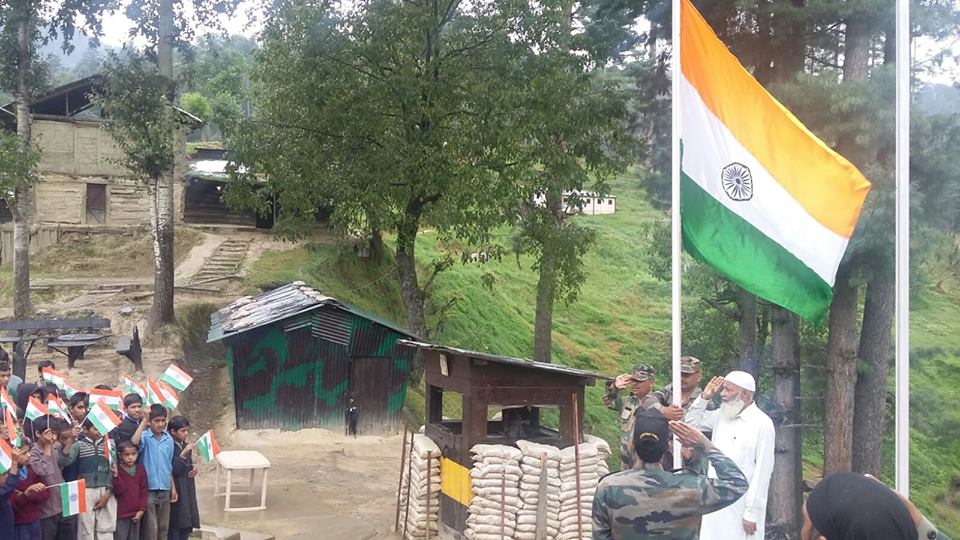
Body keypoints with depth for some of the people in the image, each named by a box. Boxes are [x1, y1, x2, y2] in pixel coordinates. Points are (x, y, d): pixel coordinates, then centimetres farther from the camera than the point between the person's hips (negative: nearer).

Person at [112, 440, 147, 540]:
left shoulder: (140, 469, 4)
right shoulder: (117, 470, -7)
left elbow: (143, 491, 6)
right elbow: (119, 490, -17)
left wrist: (141, 510, -1)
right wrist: (116, 476, -31)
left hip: (136, 514, 4)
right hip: (121, 514, -4)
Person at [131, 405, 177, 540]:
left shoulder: (169, 439, 7)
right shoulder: (145, 437, -8)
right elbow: (134, 442, -33)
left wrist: (173, 487, 13)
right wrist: (144, 420, -26)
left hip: (165, 489, 5)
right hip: (148, 489, -5)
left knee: (163, 528, 12)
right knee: (150, 529, -1)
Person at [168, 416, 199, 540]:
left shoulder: (186, 446, 11)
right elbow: (173, 469, -21)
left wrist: (194, 469, 3)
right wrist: (183, 454, -27)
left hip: (188, 490, 8)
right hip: (175, 491, -8)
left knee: (187, 525, 11)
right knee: (175, 525, -3)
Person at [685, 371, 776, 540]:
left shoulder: (762, 424, -12)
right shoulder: (721, 415, 7)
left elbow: (762, 472, -13)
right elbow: (692, 421, 21)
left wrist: (752, 513, -15)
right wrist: (705, 396, 4)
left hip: (741, 509, -6)